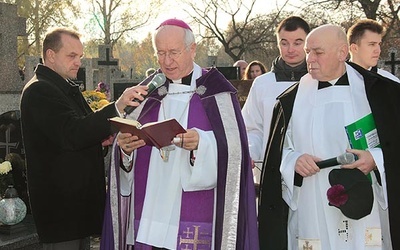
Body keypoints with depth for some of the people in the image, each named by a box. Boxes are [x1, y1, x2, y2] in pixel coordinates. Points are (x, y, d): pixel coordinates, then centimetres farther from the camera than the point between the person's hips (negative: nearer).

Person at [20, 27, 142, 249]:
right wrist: (117, 107, -33)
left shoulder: (68, 88, 17)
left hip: (80, 201, 9)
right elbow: (73, 134, -26)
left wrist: (102, 135, 4)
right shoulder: (39, 91, -14)